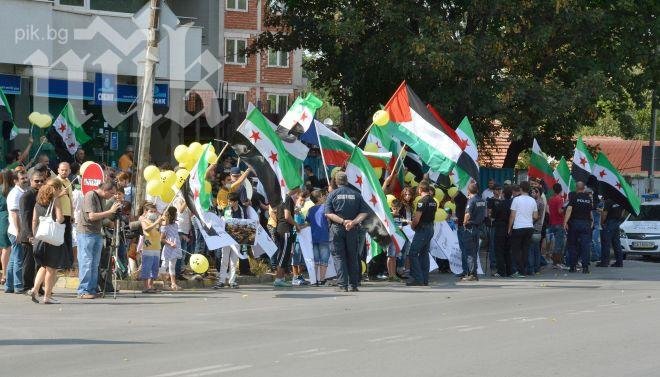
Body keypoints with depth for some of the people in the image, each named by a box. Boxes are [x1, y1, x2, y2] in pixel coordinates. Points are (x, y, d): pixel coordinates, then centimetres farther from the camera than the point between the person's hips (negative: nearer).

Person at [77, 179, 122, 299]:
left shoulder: (101, 198, 15)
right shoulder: (90, 196, -12)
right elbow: (92, 216, -21)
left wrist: (113, 212, 4)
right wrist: (110, 211, -17)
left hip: (97, 234, 9)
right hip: (86, 233, -9)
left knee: (95, 264, 7)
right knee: (86, 263, -8)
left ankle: (92, 289, 10)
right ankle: (83, 291, -7)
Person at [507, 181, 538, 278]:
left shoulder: (516, 199, -8)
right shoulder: (533, 201, 5)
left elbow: (512, 216, -7)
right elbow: (535, 217, 9)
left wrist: (509, 228, 3)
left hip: (518, 227, -5)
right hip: (529, 228, 5)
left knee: (516, 250, 2)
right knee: (525, 250, 10)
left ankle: (520, 271, -6)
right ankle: (523, 270, 10)